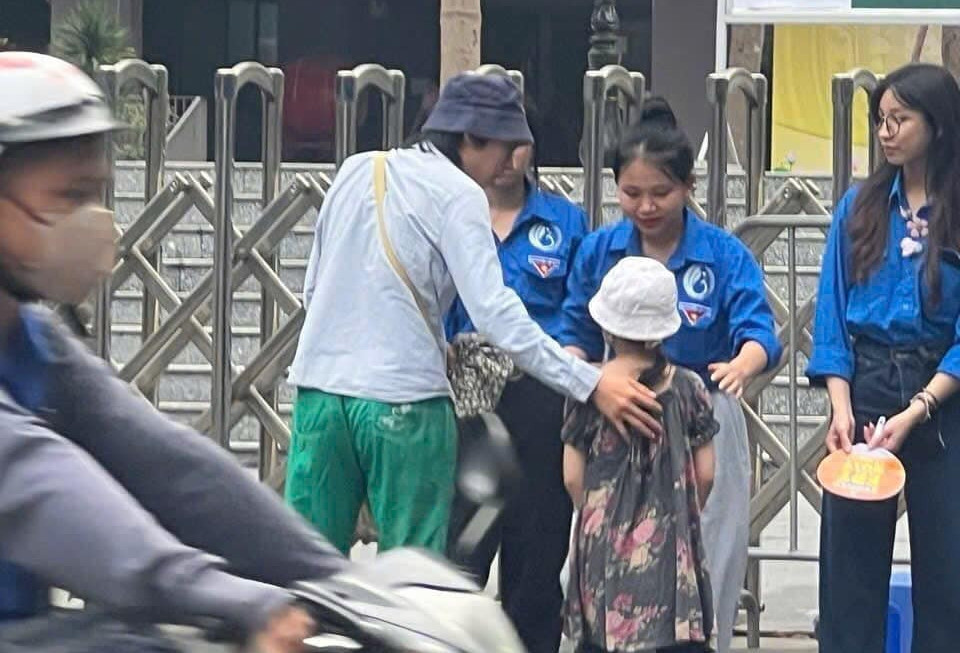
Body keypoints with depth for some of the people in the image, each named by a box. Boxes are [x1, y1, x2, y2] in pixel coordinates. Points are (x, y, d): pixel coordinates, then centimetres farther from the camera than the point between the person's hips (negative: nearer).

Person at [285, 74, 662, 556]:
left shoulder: (355, 171, 14)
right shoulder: (458, 194, -5)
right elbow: (495, 314, -16)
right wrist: (590, 385, -20)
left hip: (318, 388, 6)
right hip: (403, 399, -5)